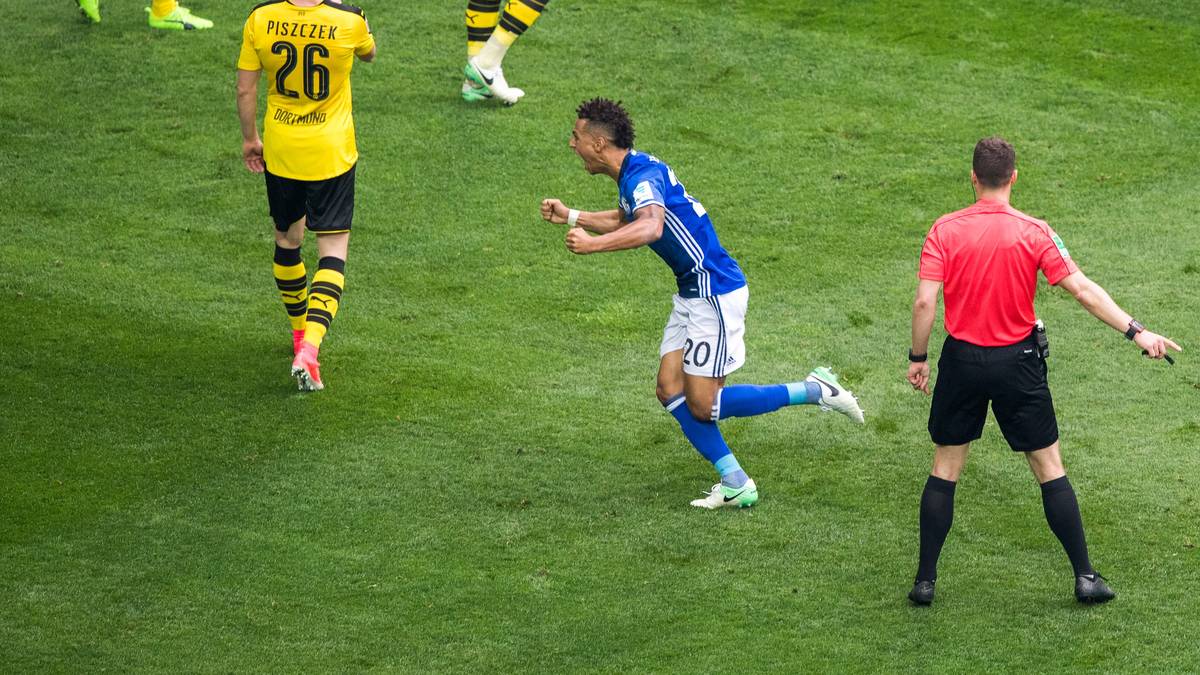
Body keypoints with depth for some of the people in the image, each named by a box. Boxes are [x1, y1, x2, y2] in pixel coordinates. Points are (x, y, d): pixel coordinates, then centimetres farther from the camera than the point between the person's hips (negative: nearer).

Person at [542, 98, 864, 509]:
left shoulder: (643, 176, -21)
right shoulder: (631, 174, 10)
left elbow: (650, 228, -43)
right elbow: (625, 221, 33)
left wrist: (593, 244, -50)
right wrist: (570, 217, 28)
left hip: (716, 293, -10)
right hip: (693, 293, 10)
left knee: (702, 406, -8)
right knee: (670, 391, 4)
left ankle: (815, 392, 1)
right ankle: (735, 485, 6)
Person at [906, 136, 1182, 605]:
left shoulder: (945, 230, -7)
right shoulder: (1033, 233, -9)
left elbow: (924, 302, -12)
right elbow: (1083, 290, -13)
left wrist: (918, 358, 0)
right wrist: (1136, 331, -11)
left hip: (962, 361, 1)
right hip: (1018, 363, -1)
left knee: (945, 469, 12)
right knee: (1049, 468, 9)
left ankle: (925, 580, 12)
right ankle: (1085, 577, 11)